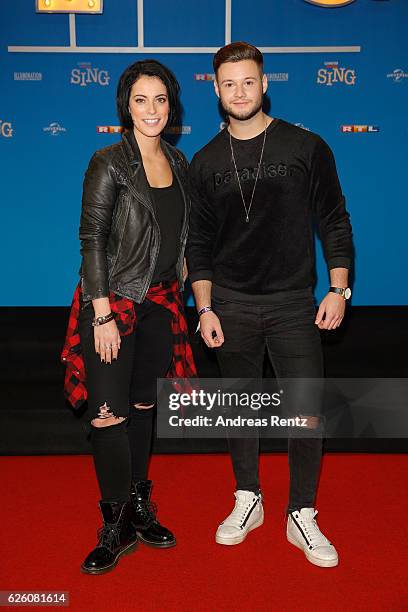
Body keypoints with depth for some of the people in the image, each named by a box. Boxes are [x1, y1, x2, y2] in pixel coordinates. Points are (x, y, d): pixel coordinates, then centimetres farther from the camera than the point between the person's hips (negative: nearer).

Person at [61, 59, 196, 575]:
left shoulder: (177, 161, 8)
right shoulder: (109, 163, -9)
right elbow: (92, 241, -12)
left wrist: (178, 287, 12)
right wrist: (103, 315, -16)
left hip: (161, 301, 6)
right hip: (113, 301, -5)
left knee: (143, 406, 14)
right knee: (109, 416, -5)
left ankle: (140, 507, 30)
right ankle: (116, 527, 13)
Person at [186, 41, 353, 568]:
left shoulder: (307, 148, 0)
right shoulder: (205, 162, 5)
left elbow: (334, 222, 3)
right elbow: (197, 242, 7)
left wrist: (338, 290, -5)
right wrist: (205, 308, 0)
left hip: (293, 304, -1)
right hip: (232, 306, 2)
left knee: (307, 415, -1)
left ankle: (302, 516, 18)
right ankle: (247, 501, 30)